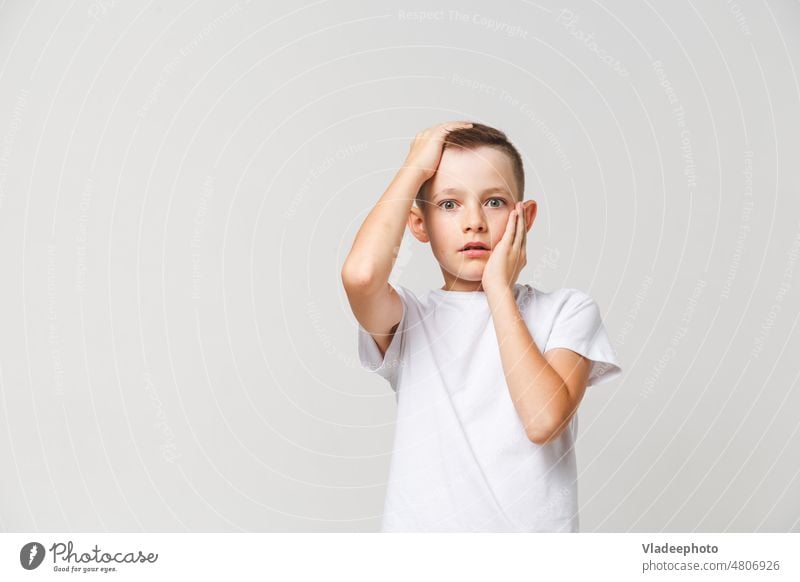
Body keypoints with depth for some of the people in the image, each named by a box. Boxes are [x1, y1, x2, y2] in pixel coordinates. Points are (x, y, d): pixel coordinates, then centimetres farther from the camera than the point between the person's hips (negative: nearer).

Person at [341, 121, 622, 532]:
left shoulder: (566, 311, 3)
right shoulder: (408, 317, 2)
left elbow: (544, 419, -13)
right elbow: (360, 275, -20)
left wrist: (499, 288, -8)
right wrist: (414, 167, -7)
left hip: (534, 525, -1)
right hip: (423, 526, 1)